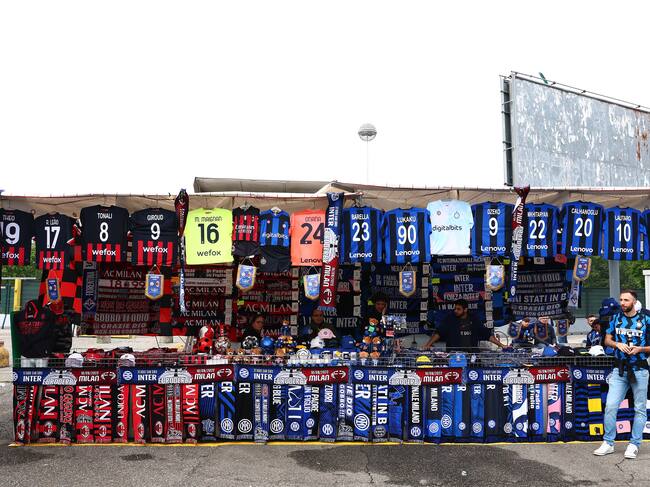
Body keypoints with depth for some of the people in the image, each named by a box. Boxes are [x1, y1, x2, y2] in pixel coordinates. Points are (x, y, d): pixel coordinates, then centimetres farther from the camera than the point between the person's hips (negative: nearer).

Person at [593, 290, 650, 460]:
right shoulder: (615, 318, 7)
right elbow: (607, 340, 11)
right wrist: (618, 344, -8)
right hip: (620, 369, 2)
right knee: (610, 406, -3)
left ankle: (634, 444, 15)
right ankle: (608, 443, 6)